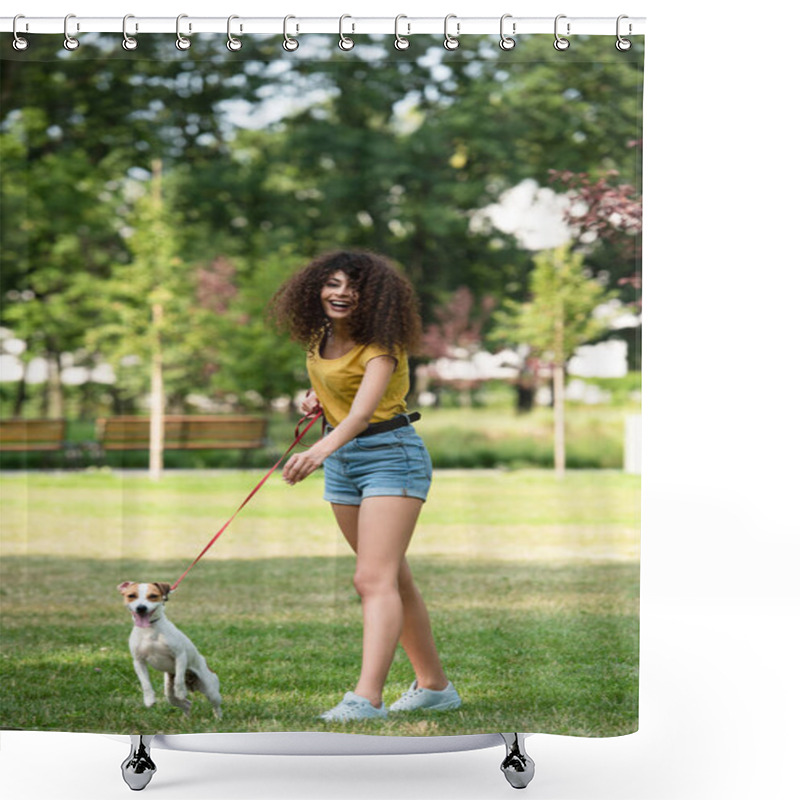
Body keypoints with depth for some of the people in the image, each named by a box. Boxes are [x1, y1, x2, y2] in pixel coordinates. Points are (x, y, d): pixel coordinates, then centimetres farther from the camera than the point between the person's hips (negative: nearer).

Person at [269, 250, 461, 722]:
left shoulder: (380, 345, -21)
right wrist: (316, 397, 3)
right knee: (394, 580, 13)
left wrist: (321, 450, -55)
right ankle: (435, 686, 23)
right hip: (342, 458, 8)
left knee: (374, 579, -19)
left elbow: (363, 409, -38)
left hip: (391, 454, -8)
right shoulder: (320, 336, 3)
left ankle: (367, 698, -27)